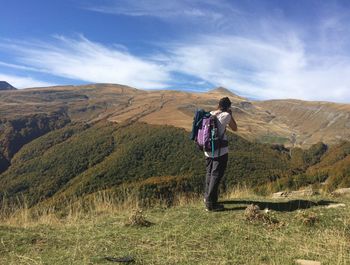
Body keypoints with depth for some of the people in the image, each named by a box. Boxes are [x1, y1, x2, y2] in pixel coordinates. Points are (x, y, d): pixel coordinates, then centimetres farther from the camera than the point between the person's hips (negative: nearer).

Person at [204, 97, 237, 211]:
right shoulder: (226, 115, -10)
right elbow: (235, 128, 5)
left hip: (208, 150, 6)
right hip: (220, 151, -6)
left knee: (209, 173, 20)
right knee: (216, 176, 0)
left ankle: (207, 196, 36)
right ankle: (211, 203, 4)